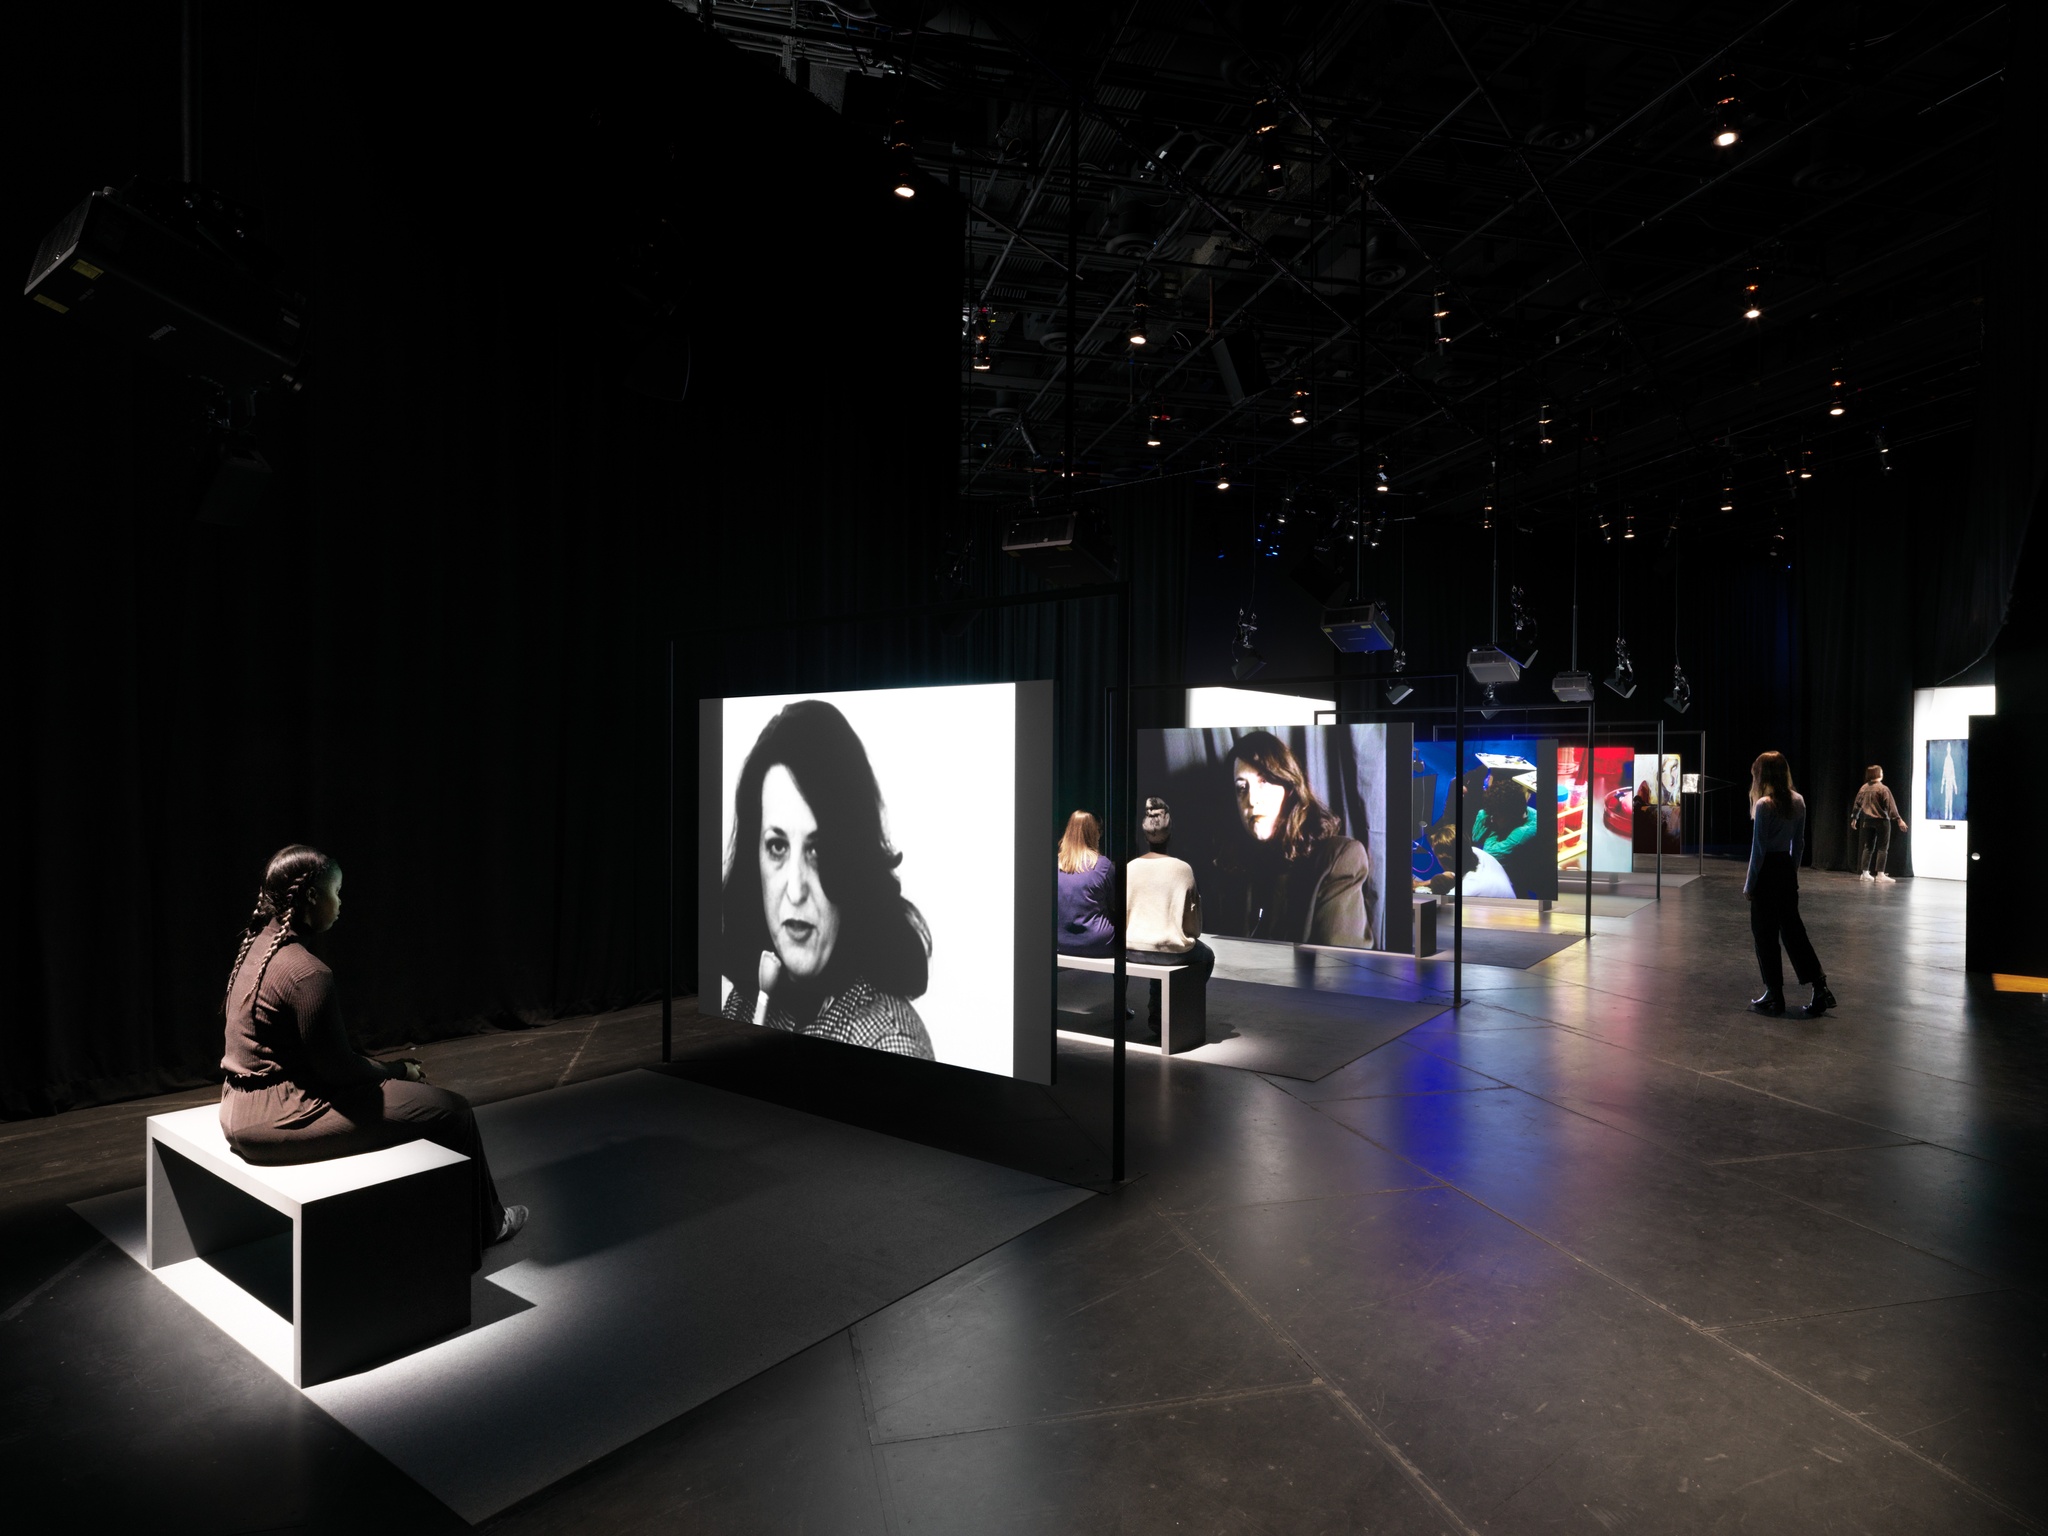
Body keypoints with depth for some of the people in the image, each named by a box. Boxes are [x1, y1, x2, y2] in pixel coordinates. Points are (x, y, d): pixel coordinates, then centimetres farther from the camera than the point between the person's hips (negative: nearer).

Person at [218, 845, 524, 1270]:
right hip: (277, 1120, -10)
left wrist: (389, 1069, 10)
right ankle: (482, 1227, 20)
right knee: (450, 1110, -1)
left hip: (243, 1108, 10)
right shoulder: (306, 972, -25)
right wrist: (399, 1070, -1)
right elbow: (336, 1066, -19)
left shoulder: (257, 944, 4)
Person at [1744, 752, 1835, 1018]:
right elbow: (1799, 843, 12)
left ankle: (1774, 996, 10)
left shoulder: (1764, 804, -15)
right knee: (1793, 929, 13)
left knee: (1765, 935, 3)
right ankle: (1820, 988, 9)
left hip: (1767, 870, -7)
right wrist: (1792, 872, 21)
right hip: (1788, 869, 7)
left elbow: (1758, 849, -14)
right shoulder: (1798, 801, 6)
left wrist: (1749, 884, -8)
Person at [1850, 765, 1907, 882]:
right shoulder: (1882, 789, -13)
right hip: (1881, 820, -6)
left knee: (1868, 846, 14)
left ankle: (1864, 873, 15)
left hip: (1867, 821, 6)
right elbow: (1891, 806, -18)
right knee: (1882, 848, -3)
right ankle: (1880, 874, -7)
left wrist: (1854, 818, 26)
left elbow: (1857, 804, 16)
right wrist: (1899, 820, -20)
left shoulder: (1863, 788, 7)